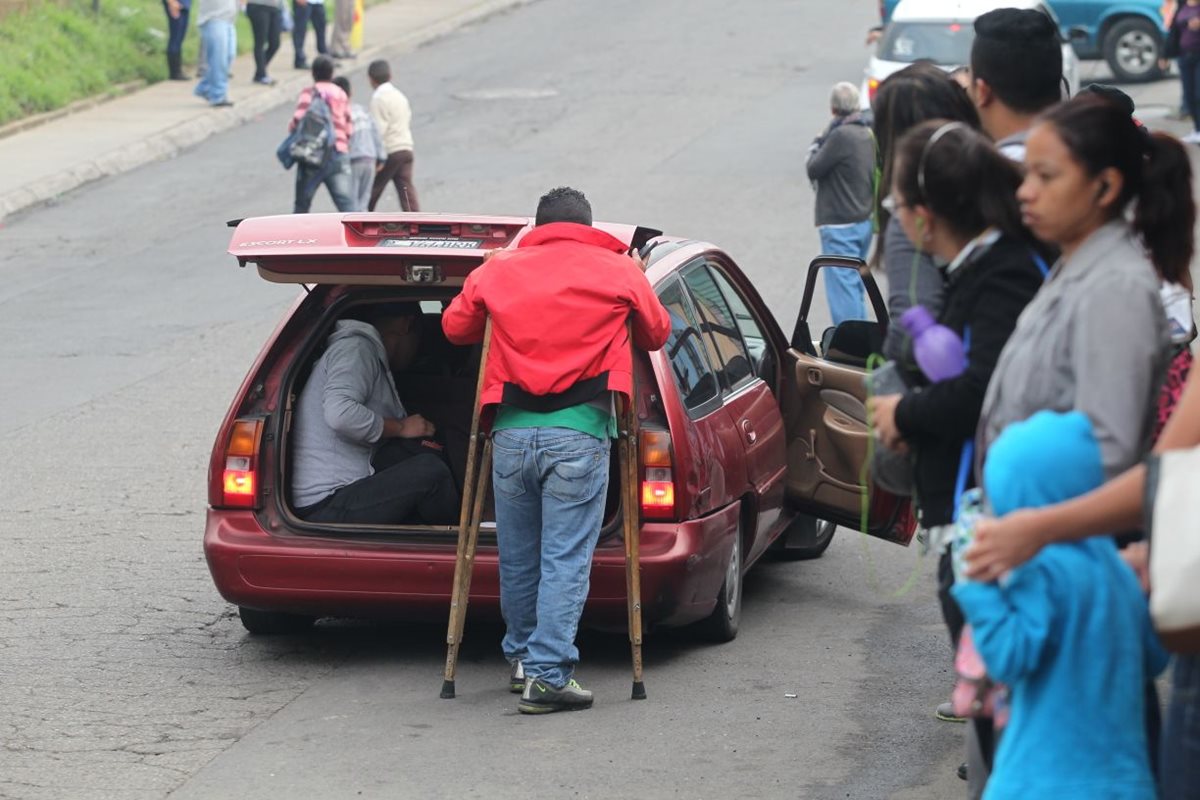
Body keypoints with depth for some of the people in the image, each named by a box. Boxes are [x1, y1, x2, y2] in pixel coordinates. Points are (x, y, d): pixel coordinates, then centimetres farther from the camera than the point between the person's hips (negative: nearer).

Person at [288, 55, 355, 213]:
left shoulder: (310, 92, 0)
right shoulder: (341, 94, 14)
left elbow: (298, 119, -12)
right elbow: (349, 128, 11)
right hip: (339, 153, 2)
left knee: (302, 204, 10)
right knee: (346, 202, -6)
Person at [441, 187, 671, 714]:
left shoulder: (496, 271, 13)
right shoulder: (620, 270, 8)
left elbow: (455, 326, 24)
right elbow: (656, 335, 21)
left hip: (511, 432, 3)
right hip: (578, 434, -3)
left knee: (517, 557, 16)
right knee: (566, 560, -3)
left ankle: (522, 659, 31)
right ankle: (547, 674, -9)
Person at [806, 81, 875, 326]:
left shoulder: (840, 136, -18)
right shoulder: (868, 134, 8)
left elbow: (814, 170, -13)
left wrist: (817, 144, 3)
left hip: (839, 224, -9)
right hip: (865, 220, 9)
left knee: (842, 285, -8)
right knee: (855, 283, 19)